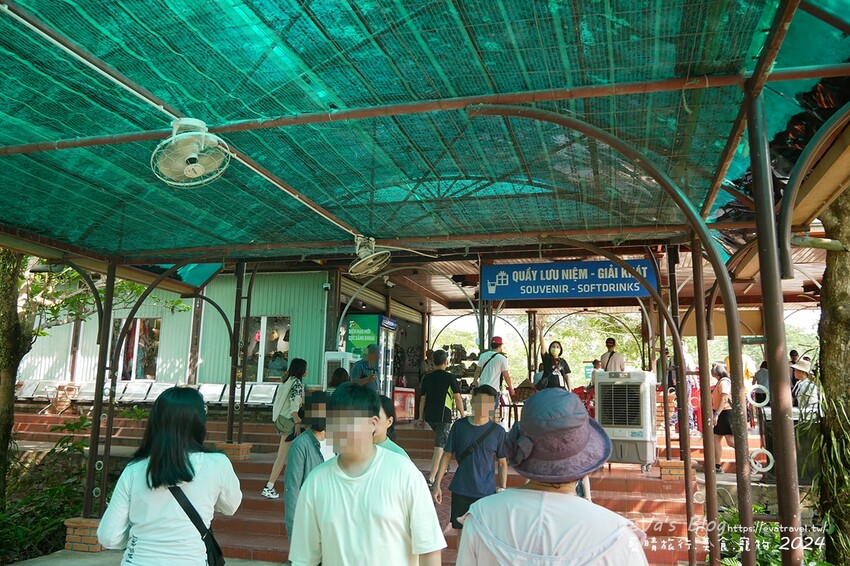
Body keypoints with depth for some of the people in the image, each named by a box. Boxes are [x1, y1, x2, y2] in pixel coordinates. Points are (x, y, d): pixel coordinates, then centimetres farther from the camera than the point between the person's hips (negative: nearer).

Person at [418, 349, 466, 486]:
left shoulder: (427, 378, 6)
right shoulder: (450, 378, -6)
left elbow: (422, 399, 9)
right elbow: (457, 398, -6)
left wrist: (421, 417, 16)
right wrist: (463, 414, 4)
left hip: (429, 416, 5)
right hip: (443, 416, -5)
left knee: (444, 438, 29)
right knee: (439, 446, -4)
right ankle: (431, 477, -10)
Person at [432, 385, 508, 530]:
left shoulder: (497, 431, -4)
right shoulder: (459, 426, -3)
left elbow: (502, 463, 4)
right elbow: (447, 455, 2)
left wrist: (502, 489, -3)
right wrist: (437, 484, 0)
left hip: (486, 492, -1)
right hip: (461, 490, 1)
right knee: (459, 529, 13)